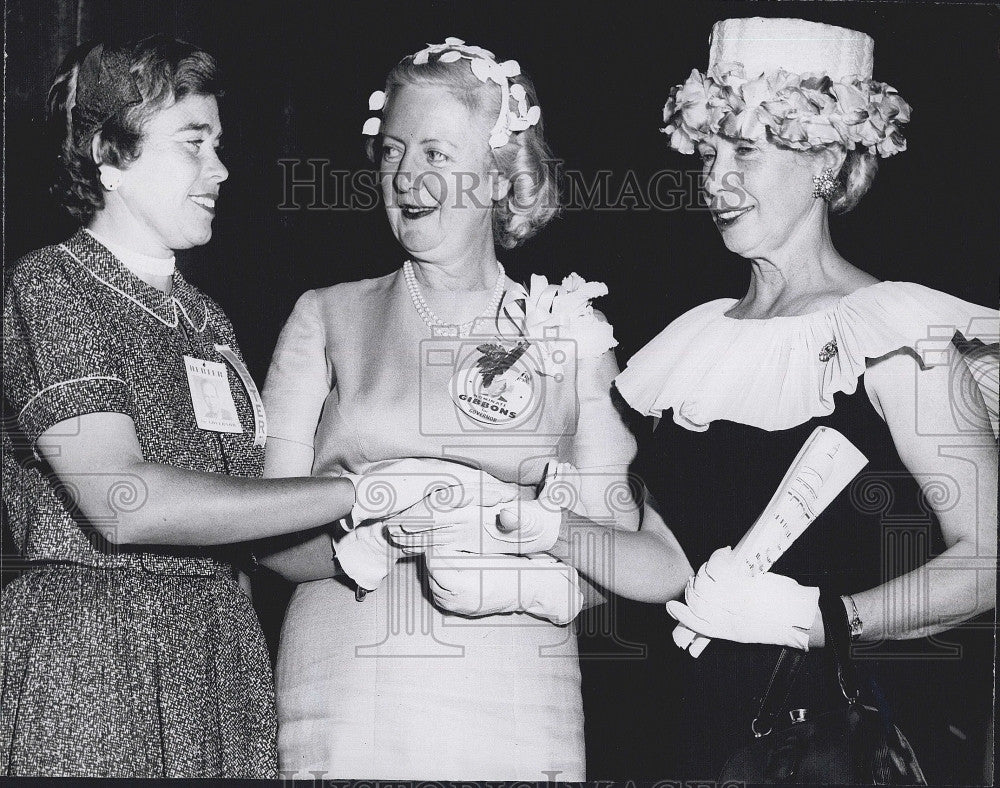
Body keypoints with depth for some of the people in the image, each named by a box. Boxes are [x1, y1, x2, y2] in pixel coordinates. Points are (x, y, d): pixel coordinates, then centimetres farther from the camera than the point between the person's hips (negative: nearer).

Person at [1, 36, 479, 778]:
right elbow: (121, 502, -21)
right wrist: (357, 493, -19)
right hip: (91, 659, -6)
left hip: (224, 654, 6)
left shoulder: (204, 316, 17)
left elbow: (249, 514, 11)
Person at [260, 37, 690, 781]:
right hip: (344, 710, 0)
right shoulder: (329, 318, 8)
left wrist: (555, 531, -16)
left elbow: (665, 565, 2)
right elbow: (269, 536, 1)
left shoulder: (570, 331, 6)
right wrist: (374, 537, -17)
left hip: (515, 714, 0)